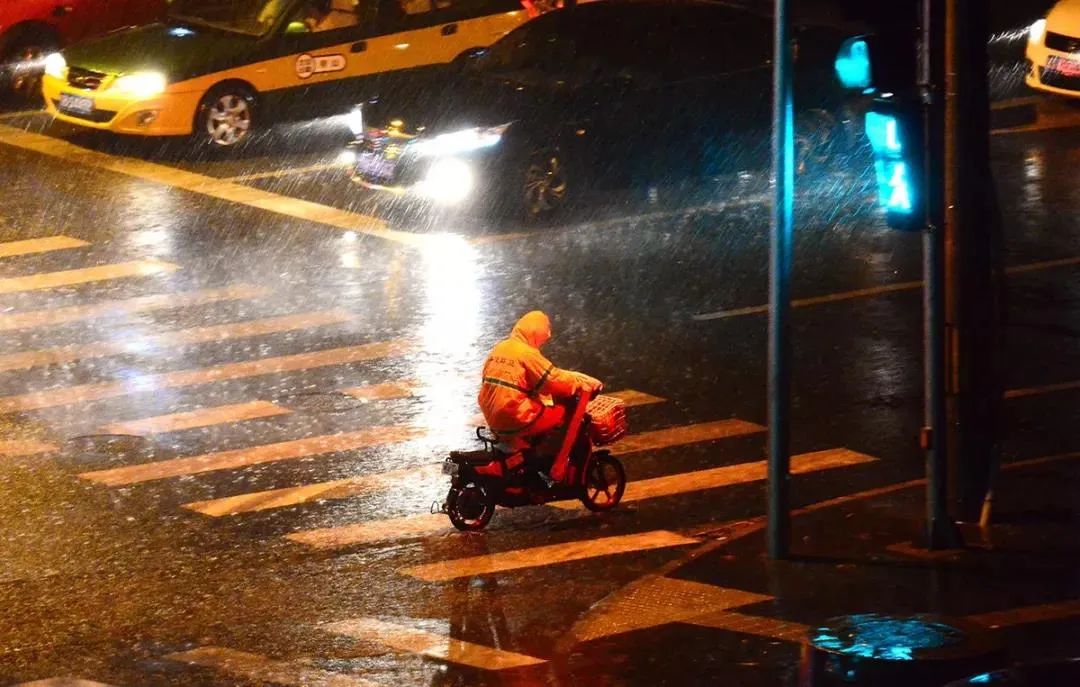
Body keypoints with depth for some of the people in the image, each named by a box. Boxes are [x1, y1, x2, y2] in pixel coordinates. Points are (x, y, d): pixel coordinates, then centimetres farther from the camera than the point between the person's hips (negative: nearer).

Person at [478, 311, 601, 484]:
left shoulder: (499, 348, 11)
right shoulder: (527, 353, -14)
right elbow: (556, 380, -12)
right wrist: (585, 382, 2)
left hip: (493, 420, 9)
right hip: (516, 421, -9)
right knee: (568, 414, 1)